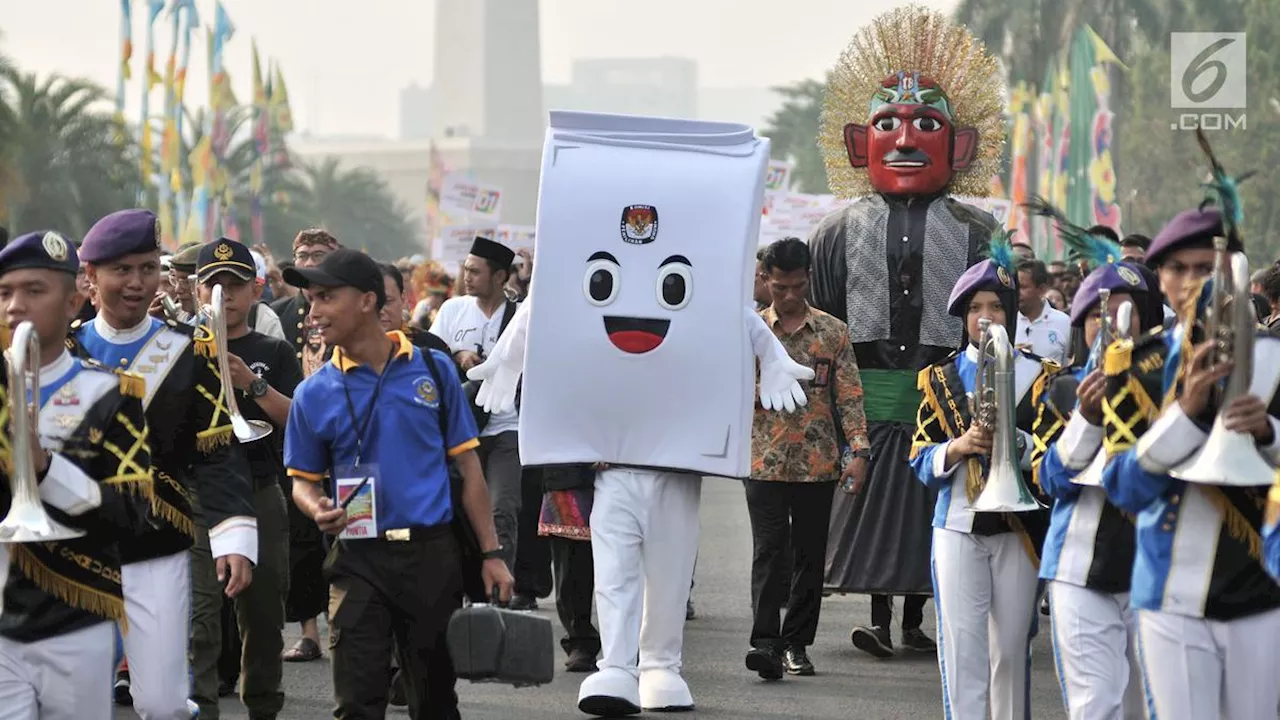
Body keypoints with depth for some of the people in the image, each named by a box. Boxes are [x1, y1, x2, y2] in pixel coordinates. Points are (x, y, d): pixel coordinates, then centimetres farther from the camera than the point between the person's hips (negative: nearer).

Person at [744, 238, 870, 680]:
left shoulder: (833, 333, 6)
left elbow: (850, 396, 4)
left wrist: (858, 450, -4)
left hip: (818, 461, 1)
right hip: (765, 460, -1)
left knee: (810, 553, 6)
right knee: (769, 551, -8)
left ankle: (796, 643, 14)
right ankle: (765, 642, -13)